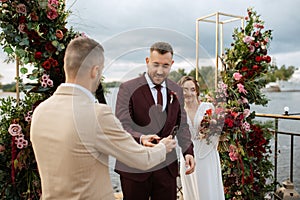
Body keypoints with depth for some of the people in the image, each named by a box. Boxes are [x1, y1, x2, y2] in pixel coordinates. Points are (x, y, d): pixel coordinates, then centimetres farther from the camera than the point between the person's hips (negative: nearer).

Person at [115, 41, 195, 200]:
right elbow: (122, 126, -14)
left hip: (167, 167, 4)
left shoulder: (176, 90, 7)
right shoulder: (127, 88, -8)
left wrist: (188, 151, -2)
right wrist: (141, 138, -33)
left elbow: (181, 124, 12)